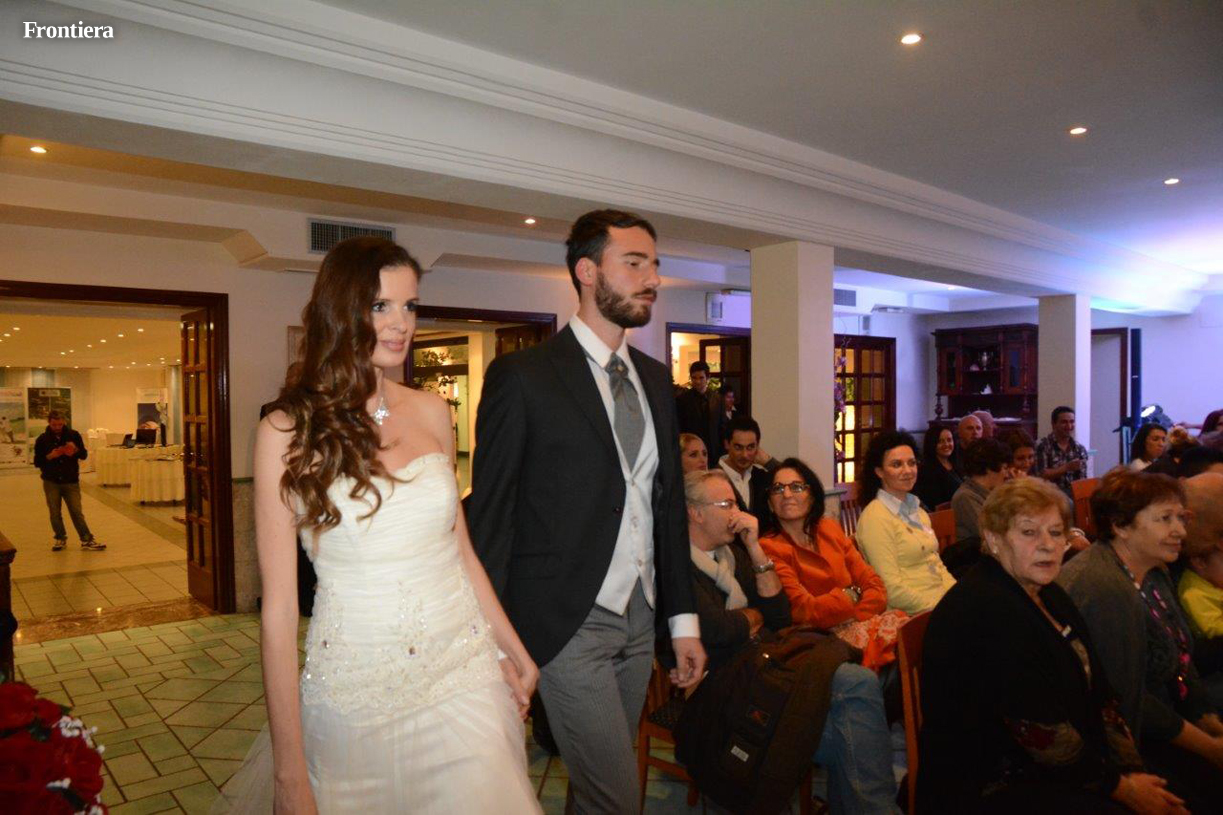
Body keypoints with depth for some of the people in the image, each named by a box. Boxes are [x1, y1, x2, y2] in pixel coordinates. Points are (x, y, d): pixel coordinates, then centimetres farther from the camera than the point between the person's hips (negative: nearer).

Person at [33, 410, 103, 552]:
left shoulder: (74, 435, 0)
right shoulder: (42, 440, -1)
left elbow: (84, 455, 5)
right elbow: (37, 462, 0)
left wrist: (76, 450, -17)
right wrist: (50, 456, -18)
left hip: (71, 482, -1)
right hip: (51, 482, 1)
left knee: (77, 512, -1)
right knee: (55, 513, 8)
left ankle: (87, 540, 0)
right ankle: (60, 538, 23)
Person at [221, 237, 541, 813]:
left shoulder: (432, 413, 1)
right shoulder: (288, 431, -9)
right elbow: (278, 608, -9)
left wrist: (511, 647, 14)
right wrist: (290, 768, -8)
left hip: (465, 674, 3)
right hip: (355, 691, -3)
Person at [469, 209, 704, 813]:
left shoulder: (656, 378, 9)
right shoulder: (522, 375, -10)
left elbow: (668, 504, 12)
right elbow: (490, 513, -9)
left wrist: (682, 619, 10)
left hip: (640, 619, 6)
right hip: (566, 626, -6)